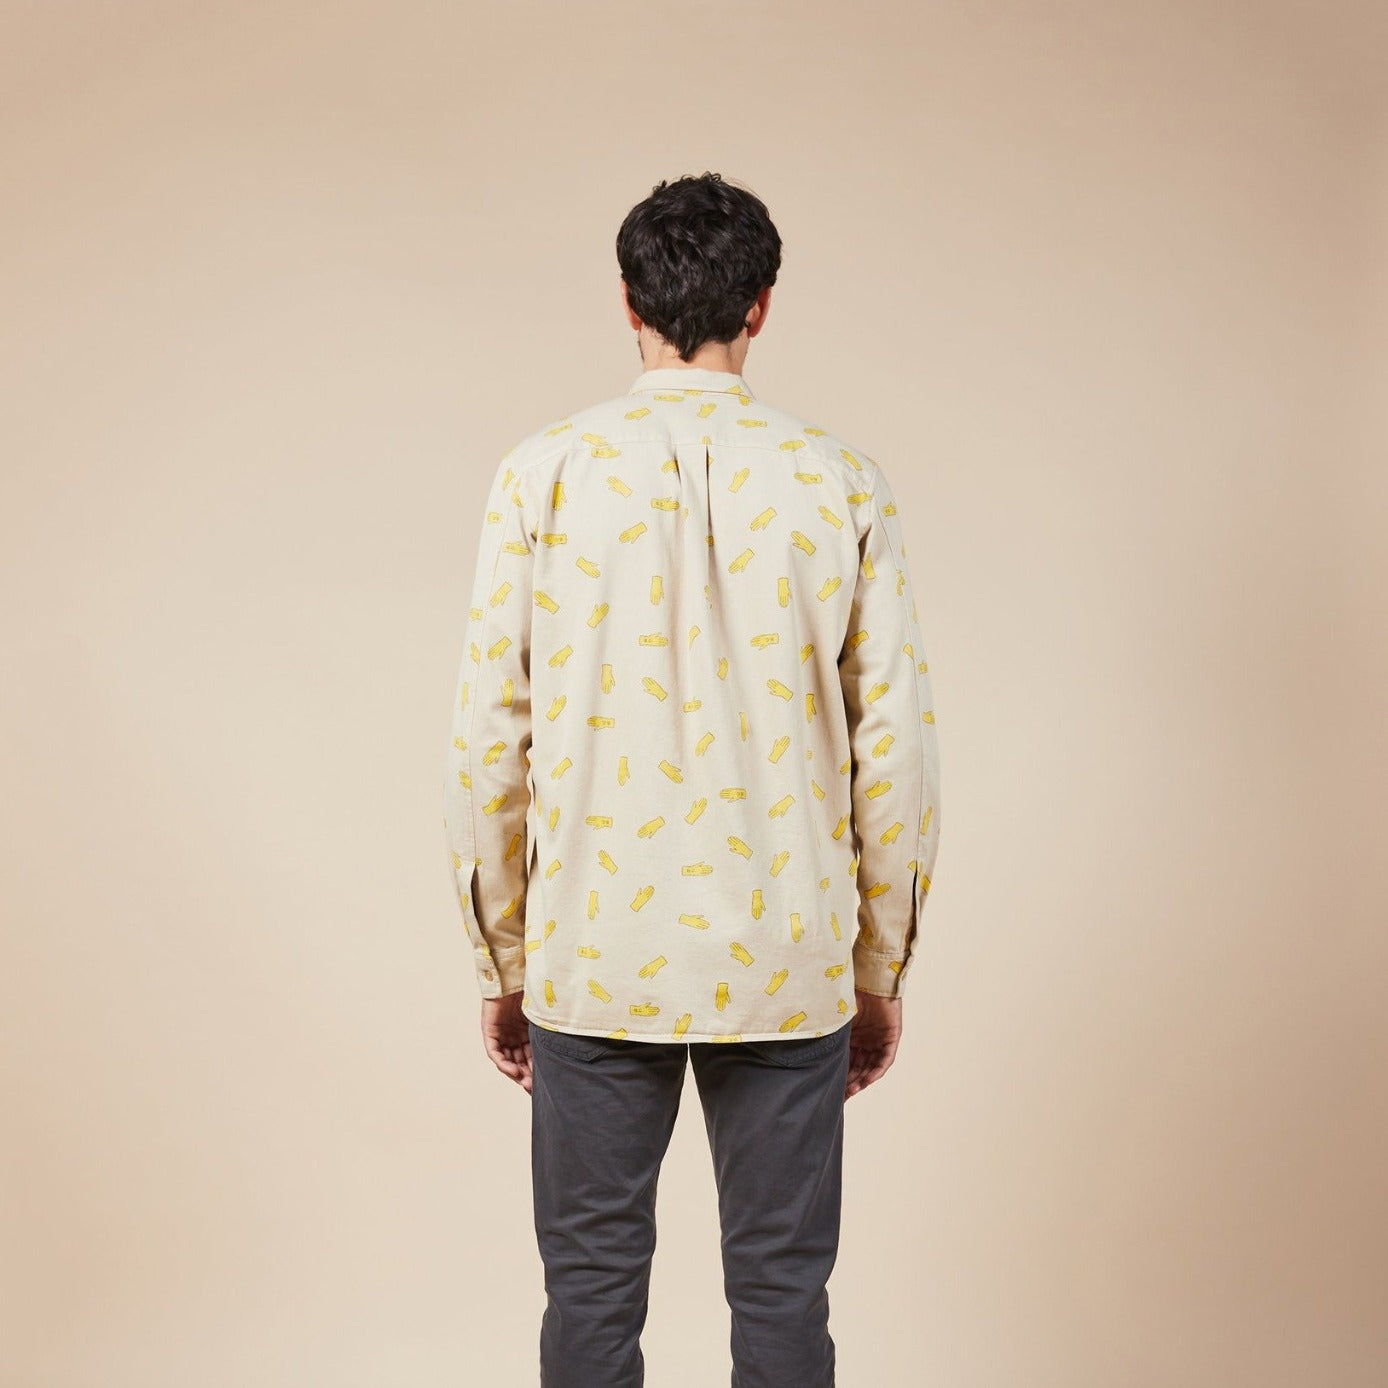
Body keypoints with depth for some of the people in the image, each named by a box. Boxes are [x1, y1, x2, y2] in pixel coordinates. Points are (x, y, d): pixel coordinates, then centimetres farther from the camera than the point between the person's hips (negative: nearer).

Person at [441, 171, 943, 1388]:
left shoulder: (547, 476, -4)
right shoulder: (839, 484, -2)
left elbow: (488, 741, -3)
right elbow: (897, 747, -2)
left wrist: (504, 963, 8)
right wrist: (881, 972, 9)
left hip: (595, 960, 0)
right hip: (785, 965, 1)